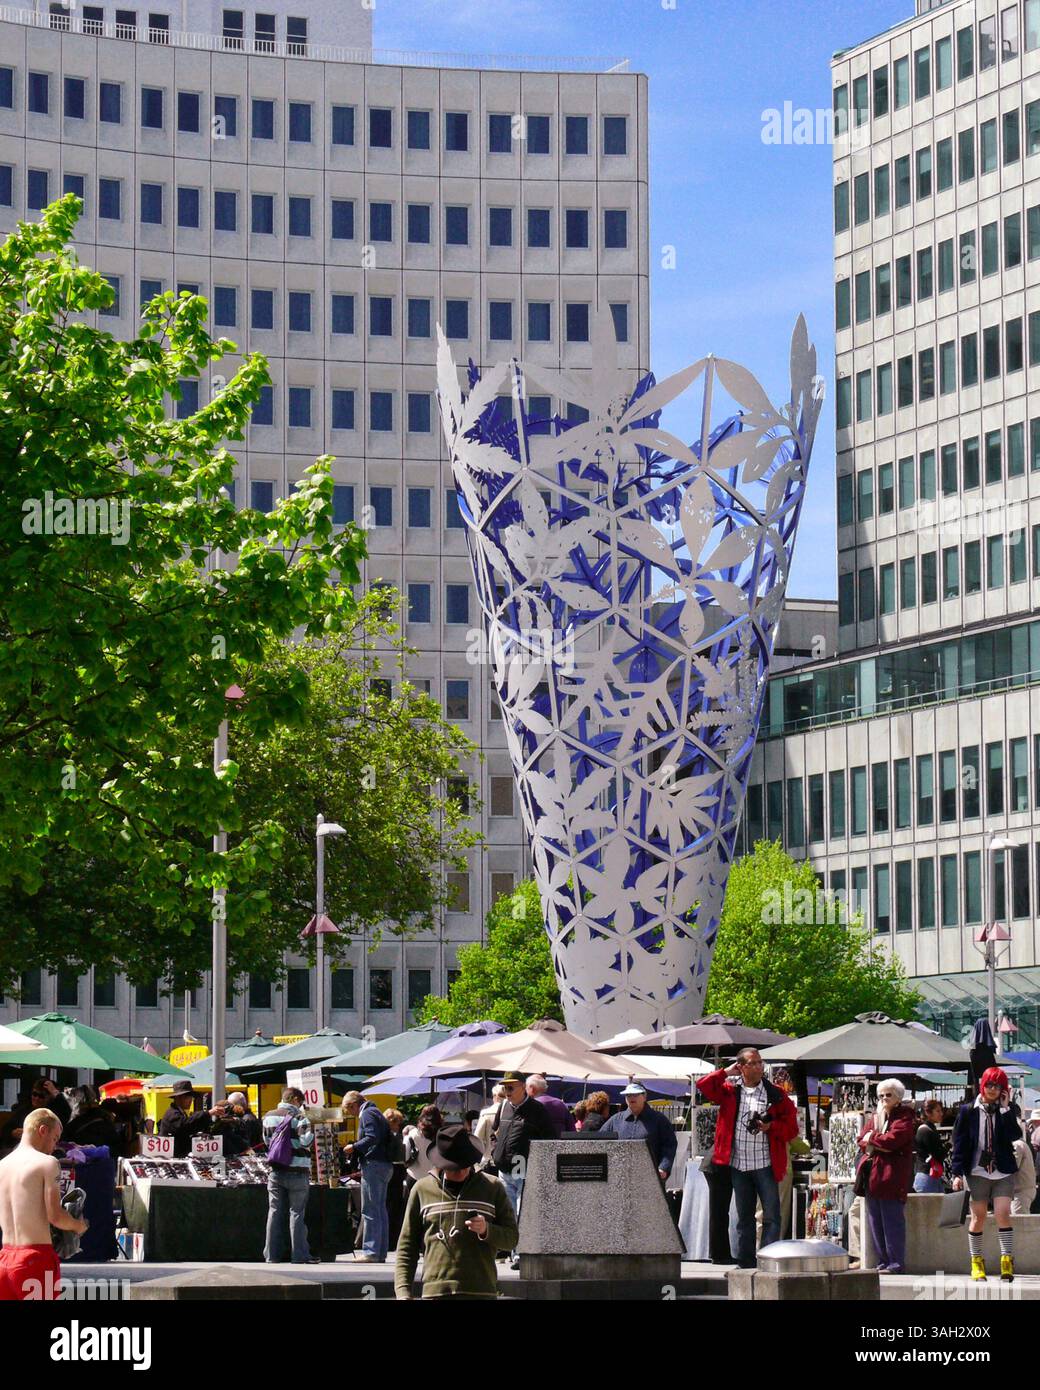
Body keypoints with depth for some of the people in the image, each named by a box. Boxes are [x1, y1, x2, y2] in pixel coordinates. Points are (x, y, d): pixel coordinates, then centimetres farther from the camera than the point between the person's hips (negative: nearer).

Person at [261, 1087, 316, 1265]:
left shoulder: (268, 1117, 9)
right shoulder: (299, 1117, -9)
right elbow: (306, 1141, -18)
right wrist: (309, 1126, -3)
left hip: (275, 1170, 5)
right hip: (296, 1171, -4)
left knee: (275, 1212, 9)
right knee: (297, 1212, 0)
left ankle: (273, 1254, 8)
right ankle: (300, 1255, -1)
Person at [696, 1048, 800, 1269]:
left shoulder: (775, 1094, 1)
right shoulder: (729, 1091, 6)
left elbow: (791, 1126, 1)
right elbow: (703, 1085, -3)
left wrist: (771, 1127, -16)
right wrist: (727, 1072, -3)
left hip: (765, 1165, -2)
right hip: (738, 1165, 2)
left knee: (771, 1216, -7)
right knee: (744, 1217, 11)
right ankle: (745, 1263, 16)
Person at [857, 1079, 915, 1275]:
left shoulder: (903, 1118, -2)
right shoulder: (874, 1117, 20)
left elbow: (892, 1139, -16)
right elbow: (861, 1140, 11)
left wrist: (872, 1138, -1)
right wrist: (880, 1145, -7)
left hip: (891, 1176, -7)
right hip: (872, 1175, 7)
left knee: (892, 1220, -7)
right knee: (875, 1222, 7)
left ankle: (896, 1263, -6)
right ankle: (883, 1262, 12)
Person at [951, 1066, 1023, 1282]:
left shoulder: (1008, 1109, 5)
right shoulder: (968, 1111, 3)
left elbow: (1014, 1135, -12)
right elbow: (960, 1142, 2)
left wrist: (1005, 1108, -14)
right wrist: (957, 1172, -4)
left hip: (1003, 1172, 0)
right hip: (977, 1172, 0)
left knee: (1003, 1213, -12)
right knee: (978, 1216, 4)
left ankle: (1007, 1259, -8)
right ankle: (976, 1261, 14)